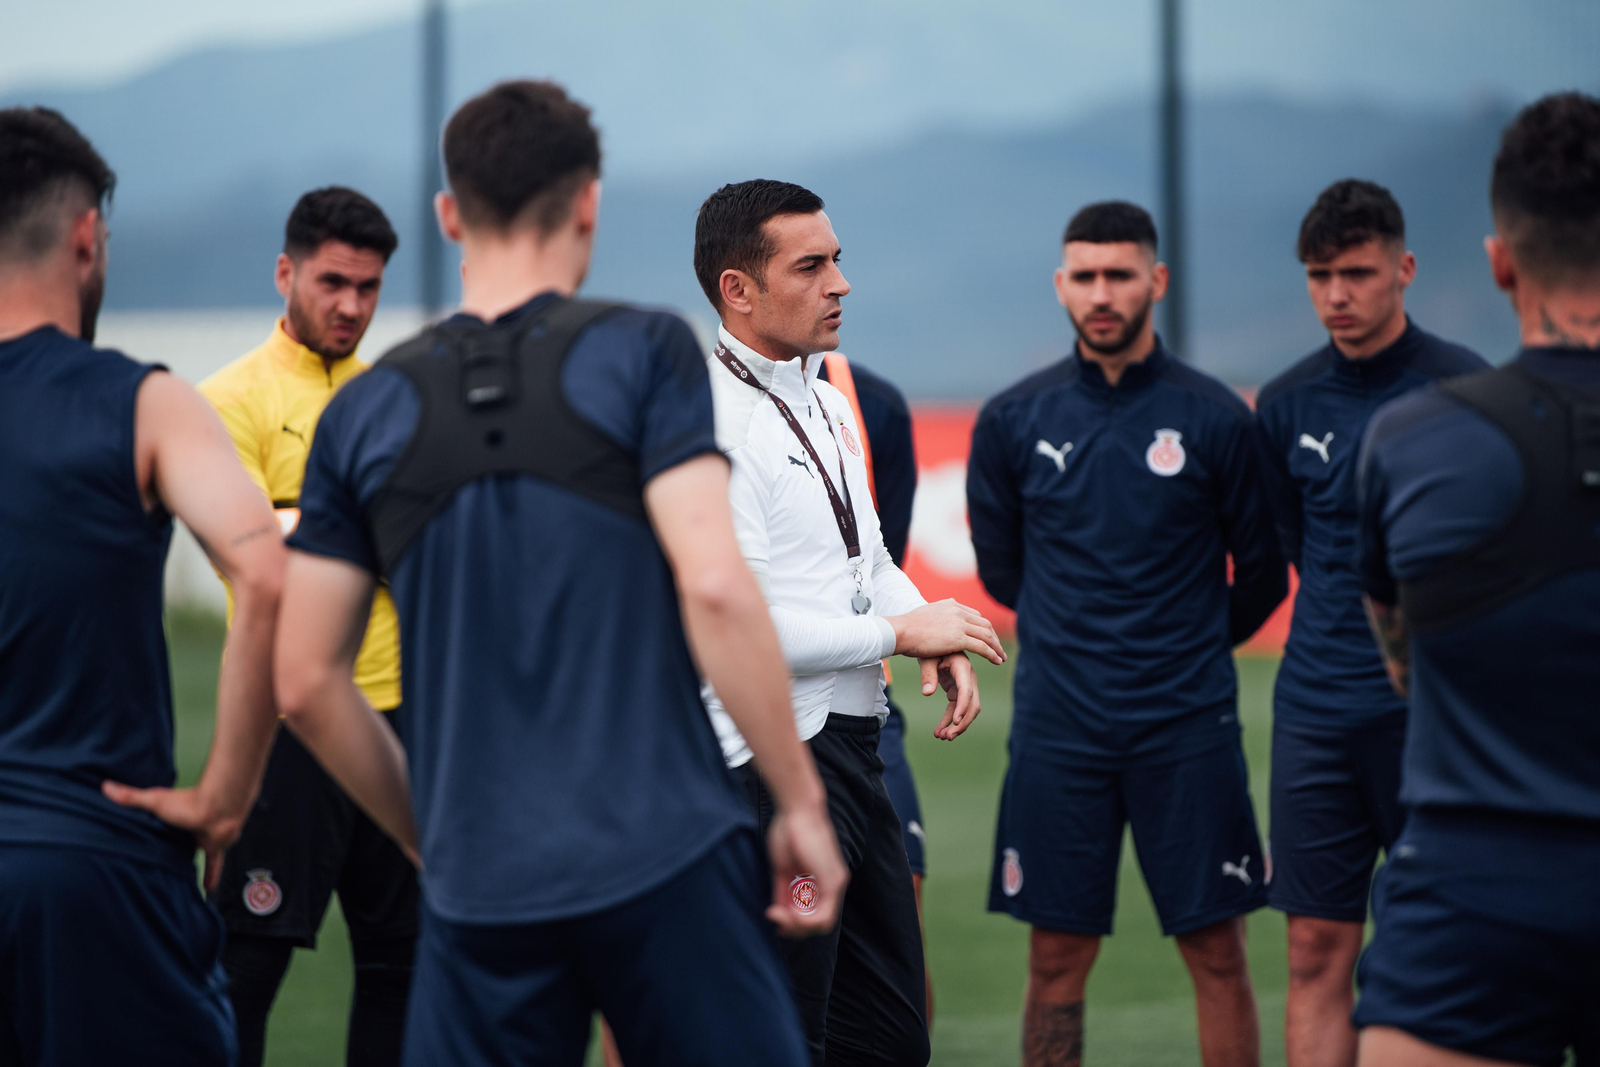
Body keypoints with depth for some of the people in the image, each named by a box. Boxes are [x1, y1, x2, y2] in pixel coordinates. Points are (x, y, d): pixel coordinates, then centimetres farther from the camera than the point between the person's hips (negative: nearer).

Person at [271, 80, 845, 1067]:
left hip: (480, 899, 3)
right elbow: (712, 586, -13)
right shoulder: (644, 353, -2)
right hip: (666, 868, -3)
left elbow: (307, 684, 8)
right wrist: (802, 801, -5)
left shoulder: (366, 413, 8)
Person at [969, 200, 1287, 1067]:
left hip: (1187, 727, -1)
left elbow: (1263, 577, 8)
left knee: (1215, 953, 1)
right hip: (1058, 727, 1)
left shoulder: (1213, 419, -2)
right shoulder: (1012, 422, 3)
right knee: (1057, 960, 4)